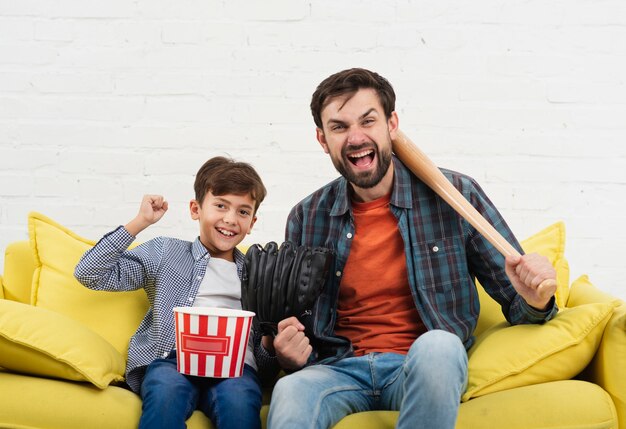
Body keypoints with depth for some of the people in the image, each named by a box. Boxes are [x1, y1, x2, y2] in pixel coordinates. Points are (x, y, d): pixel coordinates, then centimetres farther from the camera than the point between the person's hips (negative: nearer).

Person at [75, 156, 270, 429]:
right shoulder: (165, 253, 18)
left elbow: (264, 341, 22)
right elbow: (90, 274, 8)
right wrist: (140, 222, 5)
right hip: (171, 358, -1)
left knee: (238, 401, -36)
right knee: (166, 392, -38)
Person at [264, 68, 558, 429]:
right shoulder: (306, 218, 6)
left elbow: (514, 302, 4)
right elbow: (294, 322, 15)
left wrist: (534, 301, -20)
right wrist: (287, 352, -8)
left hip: (427, 370, 2)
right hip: (341, 369, -1)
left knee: (437, 345, -35)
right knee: (289, 393, -36)